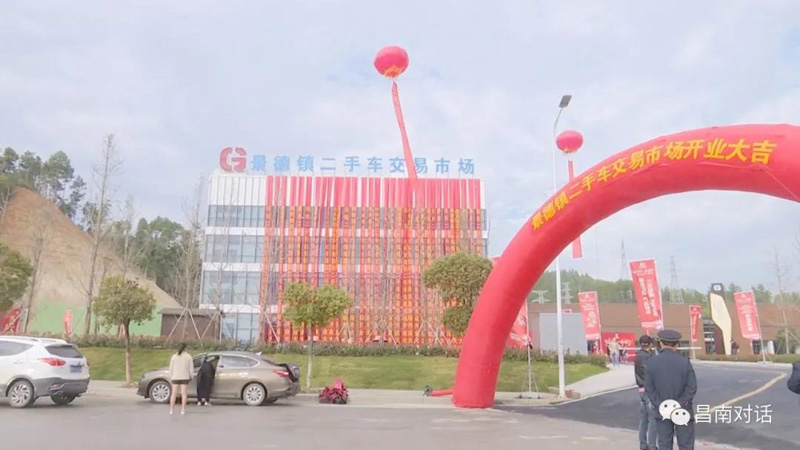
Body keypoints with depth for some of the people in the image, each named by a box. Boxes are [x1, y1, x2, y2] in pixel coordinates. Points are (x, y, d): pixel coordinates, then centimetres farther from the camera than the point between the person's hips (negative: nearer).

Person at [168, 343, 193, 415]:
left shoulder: (174, 356, 0)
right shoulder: (188, 356, -2)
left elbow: (171, 368, 1)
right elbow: (191, 368, -2)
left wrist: (170, 377, 8)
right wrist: (190, 376, 8)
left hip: (175, 377, 1)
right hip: (185, 377, -1)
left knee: (174, 393, 8)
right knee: (183, 393, 1)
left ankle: (171, 409, 7)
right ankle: (183, 410, -1)